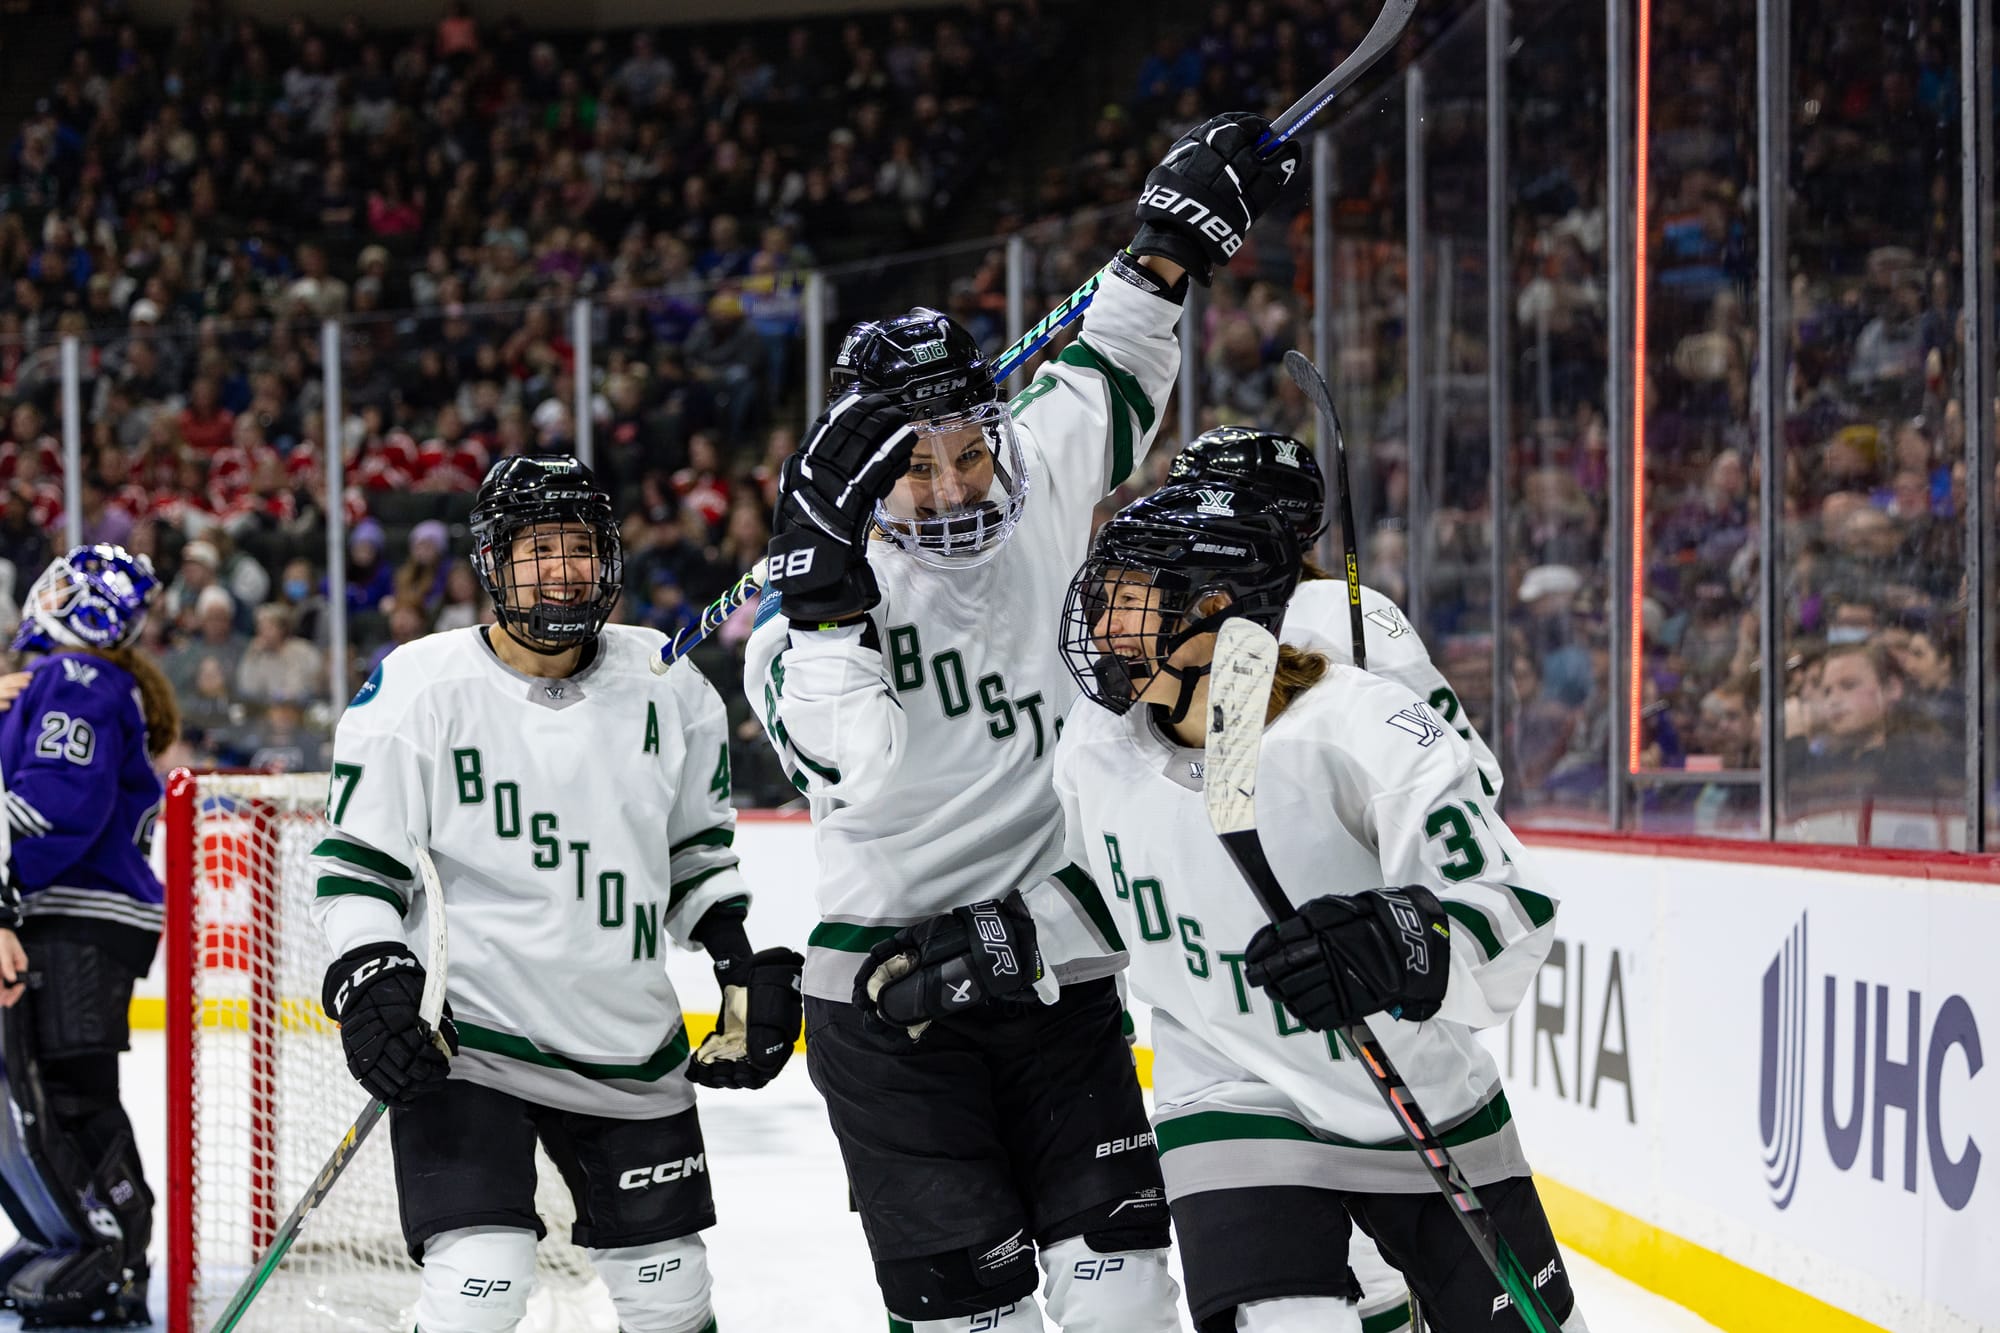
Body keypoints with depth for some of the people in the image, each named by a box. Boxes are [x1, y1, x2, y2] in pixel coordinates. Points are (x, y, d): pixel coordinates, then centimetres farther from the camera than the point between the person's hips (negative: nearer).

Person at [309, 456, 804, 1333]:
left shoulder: (666, 687, 2)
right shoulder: (420, 689, -10)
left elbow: (699, 847, 16)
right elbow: (355, 860, -5)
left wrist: (747, 961, 7)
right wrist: (368, 979, -18)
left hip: (632, 1049, 5)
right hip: (464, 1035, -5)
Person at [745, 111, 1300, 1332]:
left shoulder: (1039, 493, 1)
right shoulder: (813, 599, -11)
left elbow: (1110, 380, 21)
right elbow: (855, 762, -29)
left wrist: (1176, 244, 16)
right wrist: (824, 586, -35)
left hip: (1060, 967, 3)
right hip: (892, 997, -3)